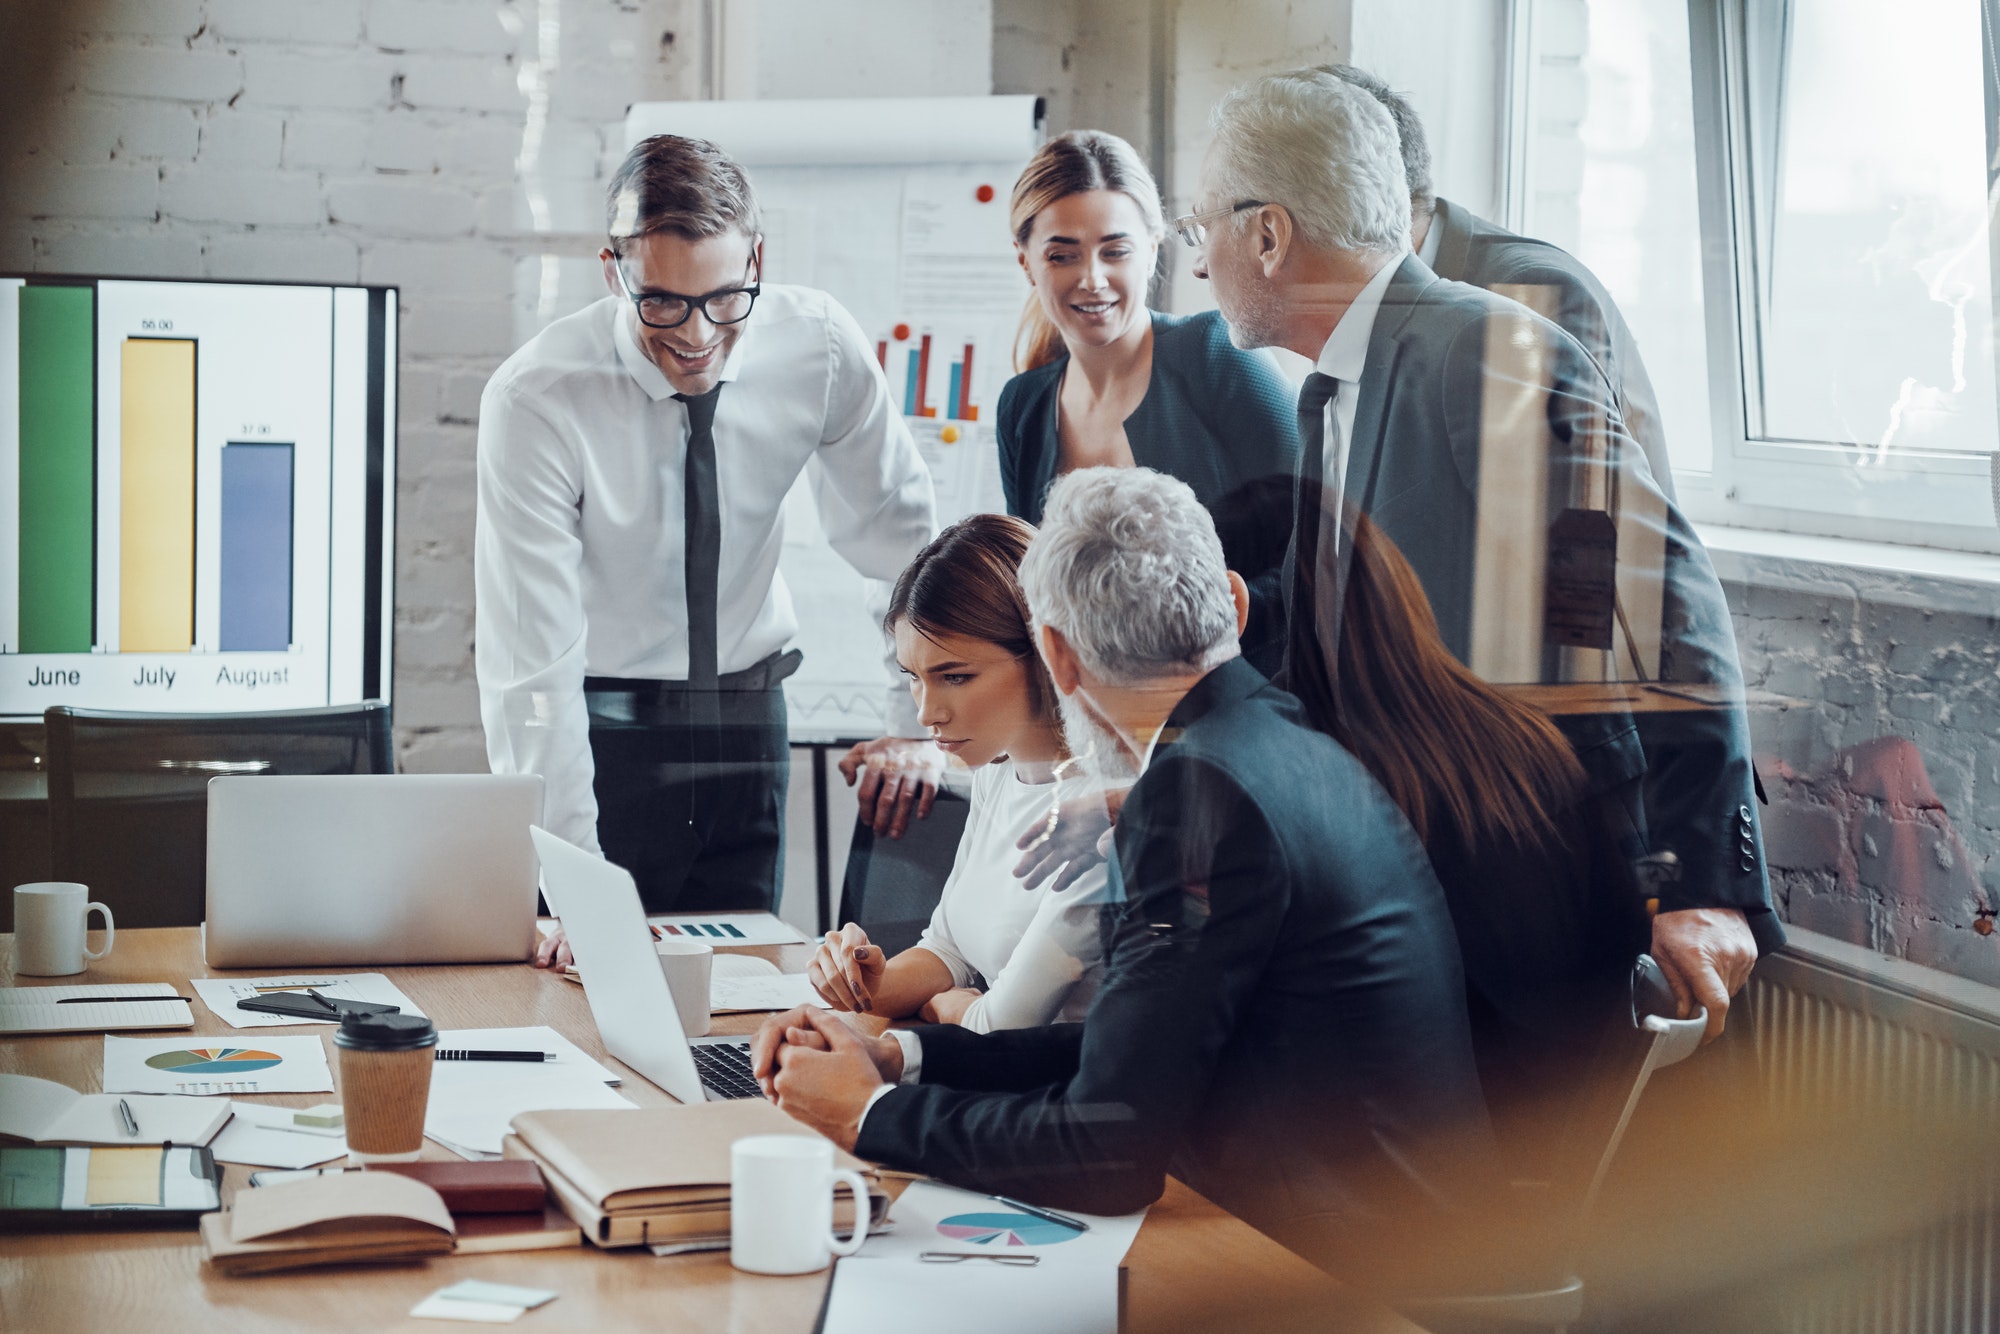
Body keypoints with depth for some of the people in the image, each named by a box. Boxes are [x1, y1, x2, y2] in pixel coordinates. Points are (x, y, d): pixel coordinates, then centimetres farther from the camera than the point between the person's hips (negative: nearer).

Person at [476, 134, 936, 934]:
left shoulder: (818, 345, -13)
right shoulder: (534, 400, -23)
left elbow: (897, 535, 3)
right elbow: (531, 664, -25)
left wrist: (921, 724, -2)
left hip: (747, 720, 3)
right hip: (599, 731, -3)